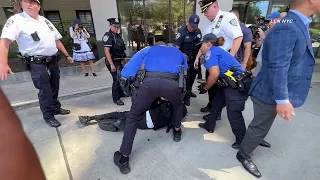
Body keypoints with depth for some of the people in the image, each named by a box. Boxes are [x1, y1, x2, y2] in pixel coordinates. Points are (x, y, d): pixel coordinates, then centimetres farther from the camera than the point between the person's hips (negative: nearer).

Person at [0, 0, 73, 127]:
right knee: (45, 90, -4)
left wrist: (67, 55, 16)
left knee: (54, 87, 14)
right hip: (37, 63, -6)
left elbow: (57, 40, 17)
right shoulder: (16, 20, -7)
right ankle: (49, 116, 11)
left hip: (53, 61, 6)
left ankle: (56, 108, 31)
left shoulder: (45, 21, 12)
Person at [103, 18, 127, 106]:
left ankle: (121, 93, 37)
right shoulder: (108, 36, -13)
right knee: (117, 79, -7)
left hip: (119, 61, 9)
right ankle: (116, 98, 6)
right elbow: (107, 51, -20)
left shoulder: (117, 35, 13)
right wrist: (112, 65, -25)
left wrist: (123, 57, 20)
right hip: (113, 62, -9)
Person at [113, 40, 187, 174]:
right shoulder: (179, 52, 41)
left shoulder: (147, 50, 34)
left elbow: (125, 73, 23)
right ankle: (177, 131, 50)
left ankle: (124, 158, 24)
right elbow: (184, 75, 49)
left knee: (133, 117, 21)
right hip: (172, 83, 1)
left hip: (149, 82, 0)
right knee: (178, 104, 37)